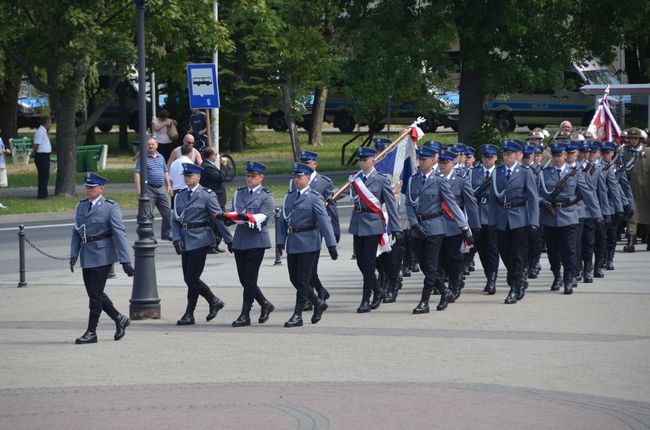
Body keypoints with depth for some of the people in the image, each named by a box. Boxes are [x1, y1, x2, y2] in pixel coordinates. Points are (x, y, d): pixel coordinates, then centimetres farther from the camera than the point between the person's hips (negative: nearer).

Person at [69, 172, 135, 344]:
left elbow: (120, 234, -11)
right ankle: (120, 320, 26)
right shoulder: (81, 206, 12)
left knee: (95, 293, -6)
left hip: (102, 257, -7)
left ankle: (91, 332, 1)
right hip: (87, 257, 7)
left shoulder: (111, 207, -7)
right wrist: (73, 255, 3)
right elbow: (76, 232, 14)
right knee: (94, 293, 9)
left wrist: (125, 261, -17)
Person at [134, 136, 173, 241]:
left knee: (167, 212, 4)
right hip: (149, 188, -5)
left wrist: (168, 185, 18)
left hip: (161, 188, 5)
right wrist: (138, 189, -16)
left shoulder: (161, 157, 14)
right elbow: (137, 173, -9)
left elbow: (165, 172, 24)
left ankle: (166, 234, 15)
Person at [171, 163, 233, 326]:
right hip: (185, 241, 7)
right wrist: (176, 239, -4)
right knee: (189, 279, 8)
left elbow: (219, 218, -5)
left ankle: (189, 315, 0)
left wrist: (229, 239, -5)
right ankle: (214, 301, 27)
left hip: (199, 240, -7)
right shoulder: (180, 196, 12)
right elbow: (175, 220, 11)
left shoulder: (206, 196, -5)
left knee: (192, 278, -8)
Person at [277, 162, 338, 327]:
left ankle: (297, 315, 0)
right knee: (294, 279, 10)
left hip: (308, 244, -7)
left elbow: (325, 221, -14)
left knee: (303, 279, -4)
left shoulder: (315, 198, -7)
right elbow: (282, 220, 14)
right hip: (292, 244, 7)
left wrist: (331, 244, -21)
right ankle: (318, 304, 28)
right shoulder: (290, 197, 13)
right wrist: (280, 241, 3)